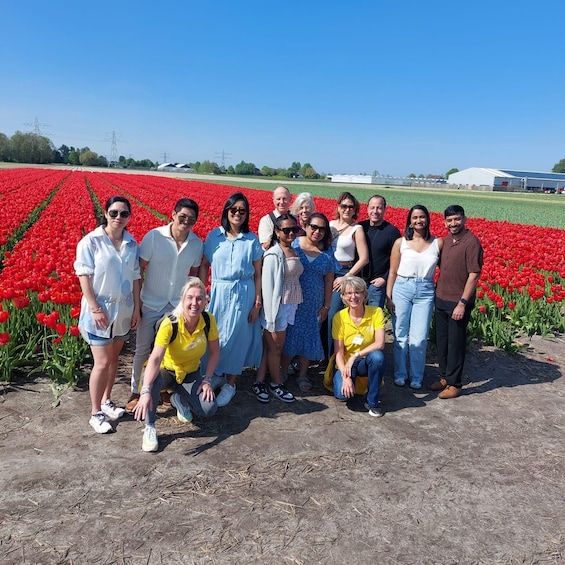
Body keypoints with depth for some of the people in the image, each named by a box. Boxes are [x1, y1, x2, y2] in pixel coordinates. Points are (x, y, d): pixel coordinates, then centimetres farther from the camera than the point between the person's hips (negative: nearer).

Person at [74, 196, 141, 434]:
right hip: (100, 309, -5)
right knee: (102, 363, -4)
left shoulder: (131, 243, 3)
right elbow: (84, 276, -13)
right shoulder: (91, 241, -11)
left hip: (123, 309, 5)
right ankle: (95, 414, 12)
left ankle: (106, 400, 34)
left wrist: (137, 308, 5)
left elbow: (135, 277, 7)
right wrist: (95, 308, -18)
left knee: (114, 358, 16)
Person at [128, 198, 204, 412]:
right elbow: (139, 269, -9)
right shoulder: (153, 237, -15)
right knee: (142, 351, 8)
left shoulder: (197, 244, -5)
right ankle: (135, 391, 28)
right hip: (151, 305, -2)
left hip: (179, 306, 3)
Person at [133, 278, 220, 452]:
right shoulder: (170, 324, -29)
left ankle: (180, 399, 14)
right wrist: (145, 392, -54)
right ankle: (149, 428, -14)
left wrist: (207, 380, -14)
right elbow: (155, 358, -41)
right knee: (153, 379, -38)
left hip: (191, 374, 3)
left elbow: (214, 352, -4)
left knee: (209, 409, -20)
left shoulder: (208, 320, -18)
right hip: (166, 371, -3)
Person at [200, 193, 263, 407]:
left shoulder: (252, 239, 0)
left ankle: (230, 383, 20)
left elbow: (257, 273, 1)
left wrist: (257, 302, -1)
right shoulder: (214, 235, 1)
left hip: (243, 294, -1)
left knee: (236, 337, 4)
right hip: (218, 292, 1)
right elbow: (204, 265, 5)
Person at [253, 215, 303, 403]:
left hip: (291, 305, 6)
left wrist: (294, 307, 5)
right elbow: (267, 285, -15)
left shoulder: (294, 252, 8)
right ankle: (276, 384, 26)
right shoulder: (273, 255, -14)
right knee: (275, 347, 9)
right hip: (277, 306, -6)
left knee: (268, 345, 13)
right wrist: (271, 315, -15)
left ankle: (259, 381, 24)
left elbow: (295, 279, 9)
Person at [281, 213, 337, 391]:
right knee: (289, 335, 3)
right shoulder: (294, 245, -4)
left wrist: (326, 306, 5)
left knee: (309, 337, 10)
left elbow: (328, 280, 6)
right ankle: (283, 372, 20)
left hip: (314, 305, 3)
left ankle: (302, 375, 24)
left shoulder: (327, 253, 5)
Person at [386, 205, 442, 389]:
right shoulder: (400, 242, 1)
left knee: (419, 338, 1)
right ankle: (400, 374, 22)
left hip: (425, 292, 0)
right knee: (400, 335, 6)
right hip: (402, 289, 0)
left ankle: (416, 378, 18)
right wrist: (388, 297, 0)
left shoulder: (438, 243, 2)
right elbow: (393, 272, 4)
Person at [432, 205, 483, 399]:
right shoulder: (445, 240, 8)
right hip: (441, 299, 7)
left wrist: (462, 303, -19)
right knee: (442, 341, 15)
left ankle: (454, 383, 16)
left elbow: (474, 275, -17)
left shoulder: (471, 242, -15)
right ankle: (444, 377, 30)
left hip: (458, 302, -7)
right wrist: (436, 293, 11)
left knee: (455, 343, 4)